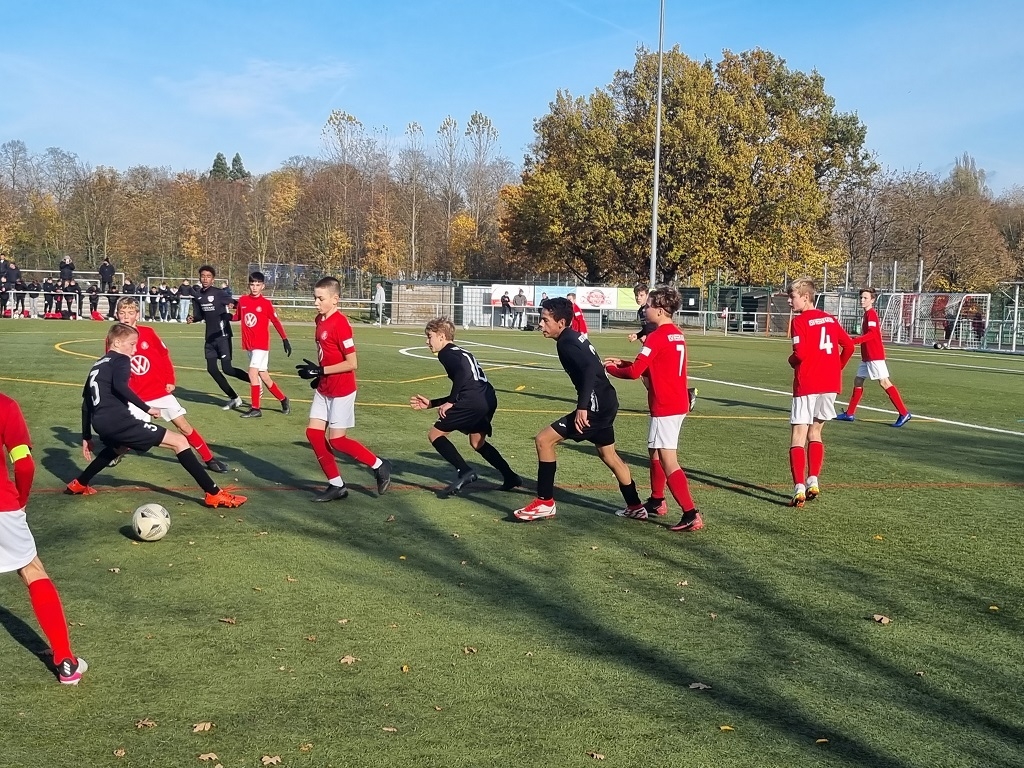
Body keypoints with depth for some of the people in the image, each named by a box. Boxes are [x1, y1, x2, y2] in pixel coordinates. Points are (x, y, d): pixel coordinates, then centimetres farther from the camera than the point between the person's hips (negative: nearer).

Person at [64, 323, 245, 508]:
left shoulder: (97, 366, 27)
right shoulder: (121, 360, 2)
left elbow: (86, 404, 30)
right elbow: (119, 386, -20)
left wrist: (86, 437, 35)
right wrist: (147, 408, -18)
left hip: (102, 424, 9)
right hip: (119, 421, -9)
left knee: (120, 446, 45)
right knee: (179, 441, -6)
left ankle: (79, 484, 48)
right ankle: (214, 494, -14)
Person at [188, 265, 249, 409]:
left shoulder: (219, 293, -11)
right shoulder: (198, 296, 8)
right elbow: (200, 315, 16)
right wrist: (193, 319, -3)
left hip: (222, 335, -7)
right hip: (210, 337, 7)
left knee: (227, 368, -11)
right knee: (211, 369, 6)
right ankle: (234, 398, 17)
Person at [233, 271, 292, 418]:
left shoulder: (266, 303, -8)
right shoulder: (242, 300, 4)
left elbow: (276, 322, -3)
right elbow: (237, 317, 15)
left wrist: (285, 340, -2)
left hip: (261, 344, -5)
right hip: (248, 344, 5)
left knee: (253, 372, -14)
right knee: (263, 375, 10)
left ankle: (255, 409, -7)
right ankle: (283, 399, 27)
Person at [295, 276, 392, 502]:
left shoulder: (340, 324, -20)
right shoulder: (320, 320, 6)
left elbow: (352, 363, -21)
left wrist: (321, 371, -21)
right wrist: (318, 375, 10)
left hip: (341, 390, -9)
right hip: (324, 389, 9)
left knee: (336, 439, -4)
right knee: (313, 432, 3)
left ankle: (380, 466, 15)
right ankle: (336, 485, 13)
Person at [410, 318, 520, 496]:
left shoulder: (446, 353, 4)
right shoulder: (459, 353, 31)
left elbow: (463, 373, -17)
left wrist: (450, 402, -12)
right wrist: (431, 403, 33)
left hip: (473, 401, -9)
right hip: (489, 399, 9)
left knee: (435, 434, 1)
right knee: (477, 442, 28)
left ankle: (464, 471, -12)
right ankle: (510, 477, 27)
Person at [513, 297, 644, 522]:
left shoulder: (566, 343, -16)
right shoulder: (575, 336, 12)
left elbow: (590, 369, -30)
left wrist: (582, 407, -35)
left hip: (596, 405, -11)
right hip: (606, 402, 11)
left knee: (544, 440, -9)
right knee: (608, 455, 25)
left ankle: (545, 503, -2)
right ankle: (635, 506, 38)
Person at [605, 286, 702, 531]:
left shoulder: (656, 337, -16)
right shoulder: (677, 335, 11)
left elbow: (634, 372, -16)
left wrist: (610, 368, 2)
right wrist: (622, 363, 13)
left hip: (664, 407, -10)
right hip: (678, 403, 10)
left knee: (668, 461, -9)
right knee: (655, 453, 23)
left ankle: (691, 515, -15)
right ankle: (656, 502, 36)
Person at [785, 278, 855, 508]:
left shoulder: (799, 321, -8)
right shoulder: (830, 319, 12)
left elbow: (800, 353, -18)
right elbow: (849, 345, 12)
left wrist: (791, 360, 2)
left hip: (807, 385, -6)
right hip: (831, 384, 6)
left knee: (798, 437, -1)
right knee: (815, 433, 19)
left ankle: (799, 487, -10)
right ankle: (813, 481, 12)